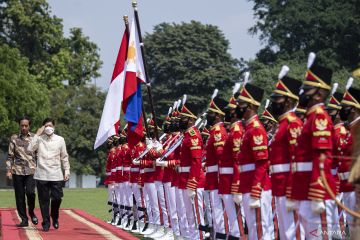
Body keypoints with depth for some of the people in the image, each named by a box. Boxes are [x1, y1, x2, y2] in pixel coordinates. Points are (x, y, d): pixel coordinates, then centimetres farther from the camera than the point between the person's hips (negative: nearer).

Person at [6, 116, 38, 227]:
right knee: (19, 196, 2)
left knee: (30, 192, -17)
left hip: (31, 170, -1)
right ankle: (24, 219, 11)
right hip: (18, 171, 1)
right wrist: (9, 170, 0)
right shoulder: (14, 138, 7)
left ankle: (31, 211, 9)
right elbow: (10, 155, 8)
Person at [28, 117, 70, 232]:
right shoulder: (39, 139, 3)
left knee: (57, 198, -4)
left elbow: (64, 157, 11)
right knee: (44, 200, 1)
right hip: (42, 175, 0)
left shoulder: (60, 140, 7)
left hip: (56, 175, 1)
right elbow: (30, 149, -13)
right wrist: (37, 135, -11)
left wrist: (67, 171, 7)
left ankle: (55, 218, 22)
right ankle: (46, 223, 11)